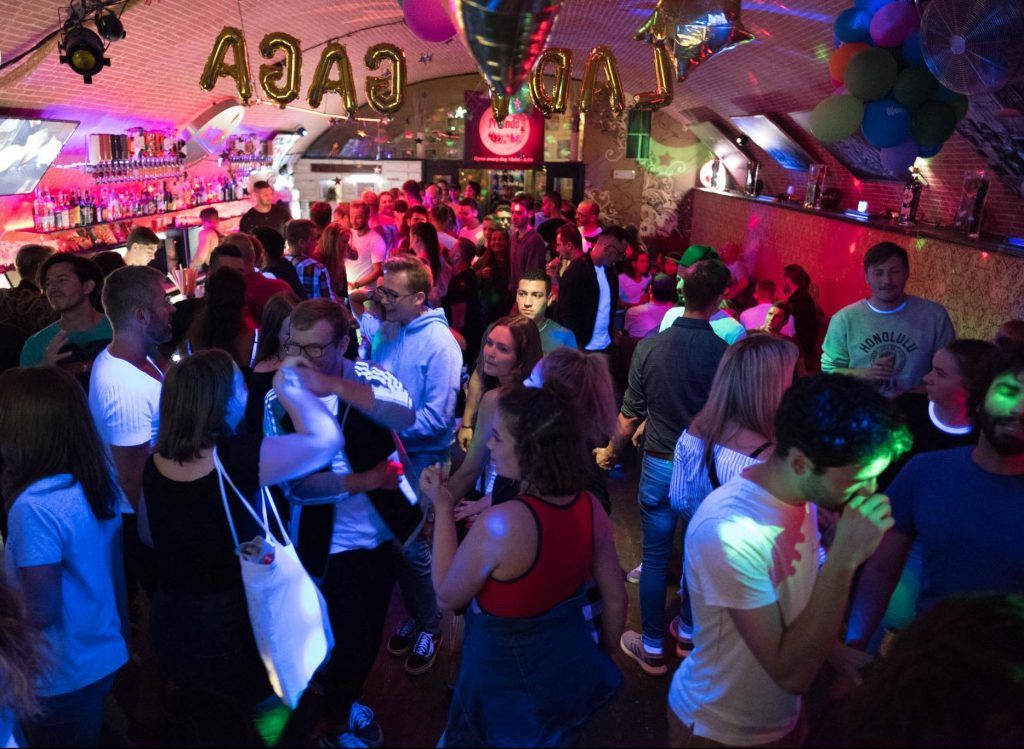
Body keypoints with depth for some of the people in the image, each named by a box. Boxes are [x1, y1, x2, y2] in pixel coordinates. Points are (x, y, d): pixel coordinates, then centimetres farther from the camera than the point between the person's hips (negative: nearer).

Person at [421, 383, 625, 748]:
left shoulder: (499, 525, -34)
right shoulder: (591, 508, -14)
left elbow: (447, 598, -16)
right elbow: (616, 600, -2)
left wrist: (443, 507, -13)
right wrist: (601, 657, 16)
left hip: (510, 689, -5)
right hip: (575, 671, 5)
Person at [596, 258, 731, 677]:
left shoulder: (650, 347, -12)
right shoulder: (727, 354, -16)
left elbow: (630, 414, -5)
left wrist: (611, 451, 13)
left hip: (660, 466, 0)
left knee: (655, 557, 12)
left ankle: (652, 649, 22)